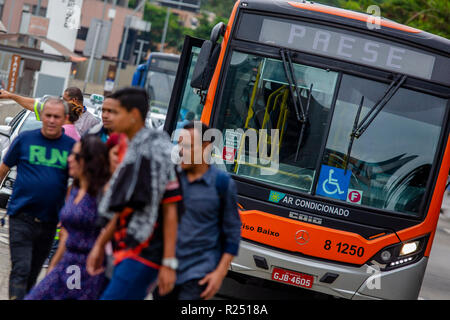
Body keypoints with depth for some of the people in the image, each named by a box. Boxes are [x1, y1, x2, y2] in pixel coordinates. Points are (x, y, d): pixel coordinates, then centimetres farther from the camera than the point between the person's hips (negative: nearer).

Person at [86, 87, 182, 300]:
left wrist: (169, 264, -20)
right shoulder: (132, 150, 16)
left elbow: (170, 211, -17)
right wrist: (100, 245, 21)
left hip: (143, 256, -10)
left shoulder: (155, 150, -14)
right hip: (128, 251, 10)